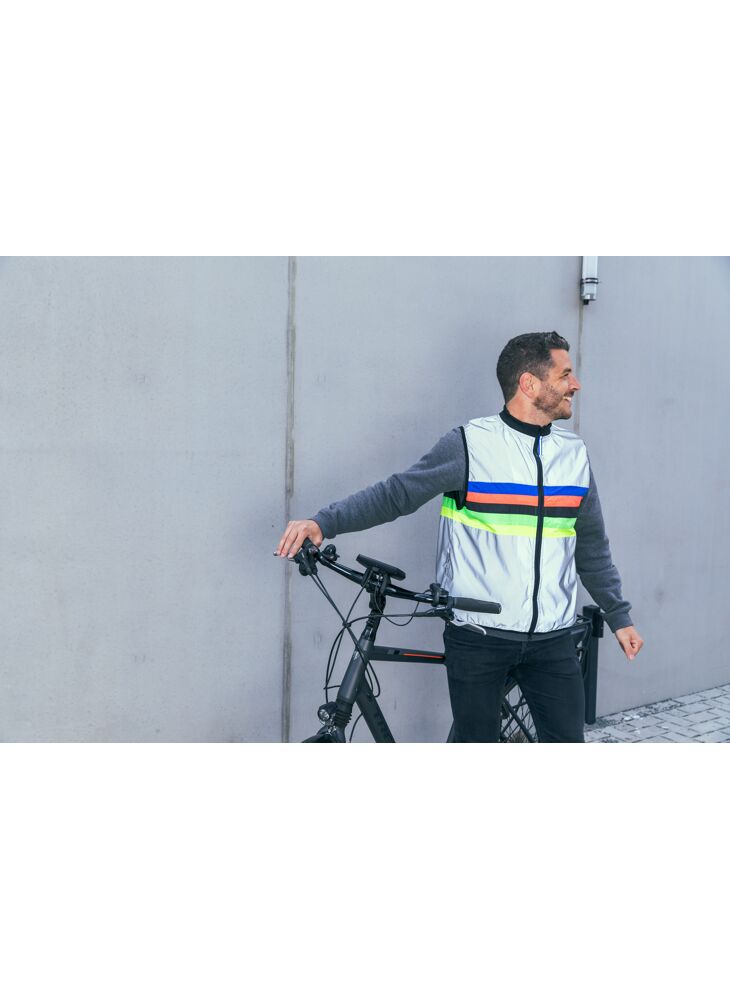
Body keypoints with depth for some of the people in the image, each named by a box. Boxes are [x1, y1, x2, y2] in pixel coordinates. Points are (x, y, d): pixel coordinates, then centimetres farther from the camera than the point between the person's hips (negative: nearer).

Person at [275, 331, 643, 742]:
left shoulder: (574, 453, 7)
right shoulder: (469, 445, -8)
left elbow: (593, 548, 16)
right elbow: (395, 493, -10)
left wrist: (620, 616, 18)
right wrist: (323, 522, -23)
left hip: (551, 641, 4)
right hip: (477, 636, -4)